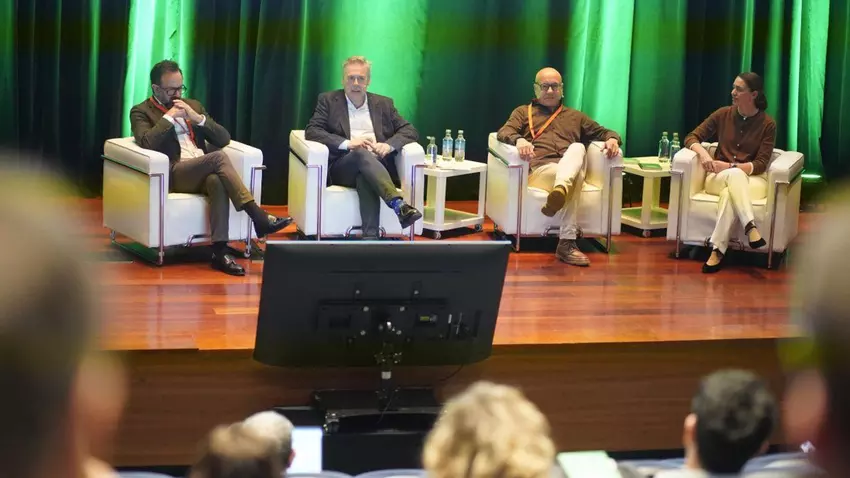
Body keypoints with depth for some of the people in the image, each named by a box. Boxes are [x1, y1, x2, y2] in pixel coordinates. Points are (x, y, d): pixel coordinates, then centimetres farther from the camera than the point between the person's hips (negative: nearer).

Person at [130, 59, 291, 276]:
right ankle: (258, 217, -34)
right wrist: (169, 117, -7)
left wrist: (198, 118, 0)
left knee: (217, 181, -35)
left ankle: (219, 250, -38)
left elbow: (224, 139, 14)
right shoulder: (141, 112, 9)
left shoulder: (193, 105, 23)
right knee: (219, 158, -31)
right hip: (173, 175, -4)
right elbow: (146, 142, -13)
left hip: (203, 172, 4)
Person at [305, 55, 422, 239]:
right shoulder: (328, 100, 13)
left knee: (364, 177, -38)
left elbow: (410, 131, 13)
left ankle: (371, 237, -51)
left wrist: (389, 145, -11)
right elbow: (311, 131, 0)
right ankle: (399, 205, -54)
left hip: (378, 165, 1)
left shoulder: (383, 104, 19)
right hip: (342, 167, -1)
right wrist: (347, 143, -16)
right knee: (362, 153, -37)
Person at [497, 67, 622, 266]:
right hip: (541, 168, -2)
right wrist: (519, 140, -20)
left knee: (578, 148, -37)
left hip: (572, 167, 2)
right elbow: (504, 132, 6)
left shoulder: (575, 116, 35)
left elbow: (602, 132, 32)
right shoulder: (523, 112, 25)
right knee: (574, 178, -38)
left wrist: (612, 139, 4)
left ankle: (560, 192, -65)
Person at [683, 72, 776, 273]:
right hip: (719, 177, 1)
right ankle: (750, 227, -52)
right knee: (735, 176, -38)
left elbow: (761, 164, -8)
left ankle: (717, 251, -48)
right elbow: (691, 138, 6)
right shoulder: (723, 114, 5)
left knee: (730, 193, -38)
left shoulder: (767, 124, -2)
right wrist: (702, 152, -17)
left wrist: (729, 166, -20)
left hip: (752, 179, -1)